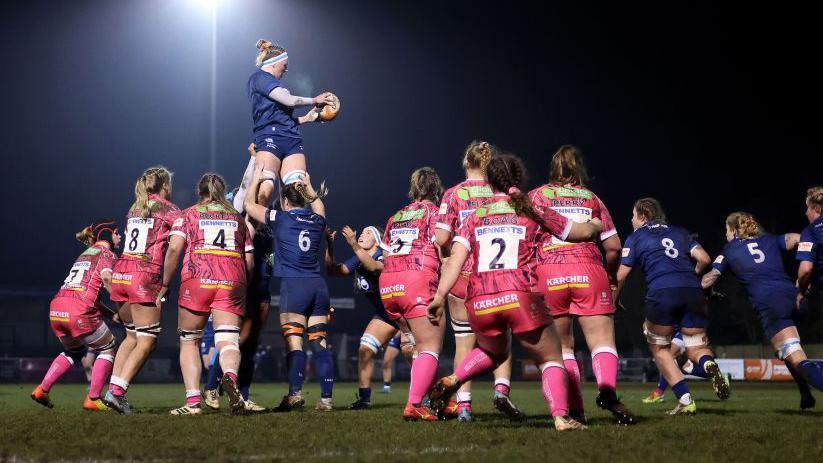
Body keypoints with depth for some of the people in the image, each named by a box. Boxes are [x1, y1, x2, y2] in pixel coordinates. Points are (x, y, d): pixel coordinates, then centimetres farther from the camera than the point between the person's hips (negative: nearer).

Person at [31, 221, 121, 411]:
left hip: (56, 309, 7)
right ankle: (93, 399, 5)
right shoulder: (107, 254, 6)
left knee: (73, 351, 30)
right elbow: (106, 277, -17)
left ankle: (42, 389, 18)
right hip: (79, 311, -7)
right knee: (108, 349, 12)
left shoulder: (84, 254, 30)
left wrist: (114, 315, 22)